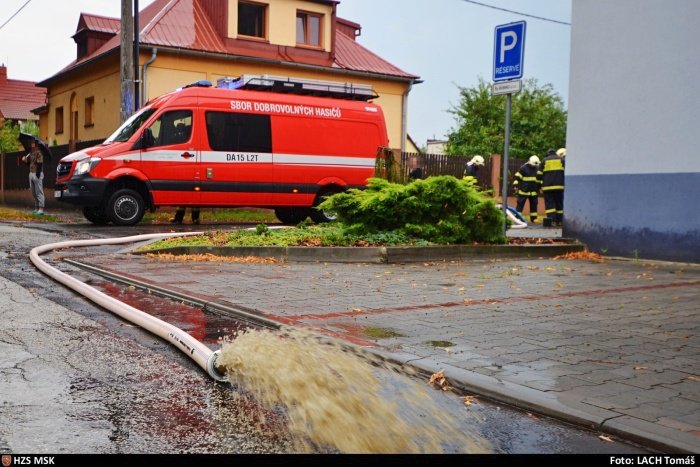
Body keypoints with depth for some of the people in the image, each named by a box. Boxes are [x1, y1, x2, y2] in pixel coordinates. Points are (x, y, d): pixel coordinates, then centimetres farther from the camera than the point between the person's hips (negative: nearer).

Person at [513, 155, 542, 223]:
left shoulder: (538, 168, 9)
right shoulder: (523, 168, -6)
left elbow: (540, 179, 20)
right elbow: (517, 177, -5)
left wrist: (540, 187, 17)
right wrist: (515, 186, -11)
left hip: (534, 191, 5)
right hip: (523, 190, -5)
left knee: (534, 204, 8)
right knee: (520, 204, -5)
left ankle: (534, 218, 16)